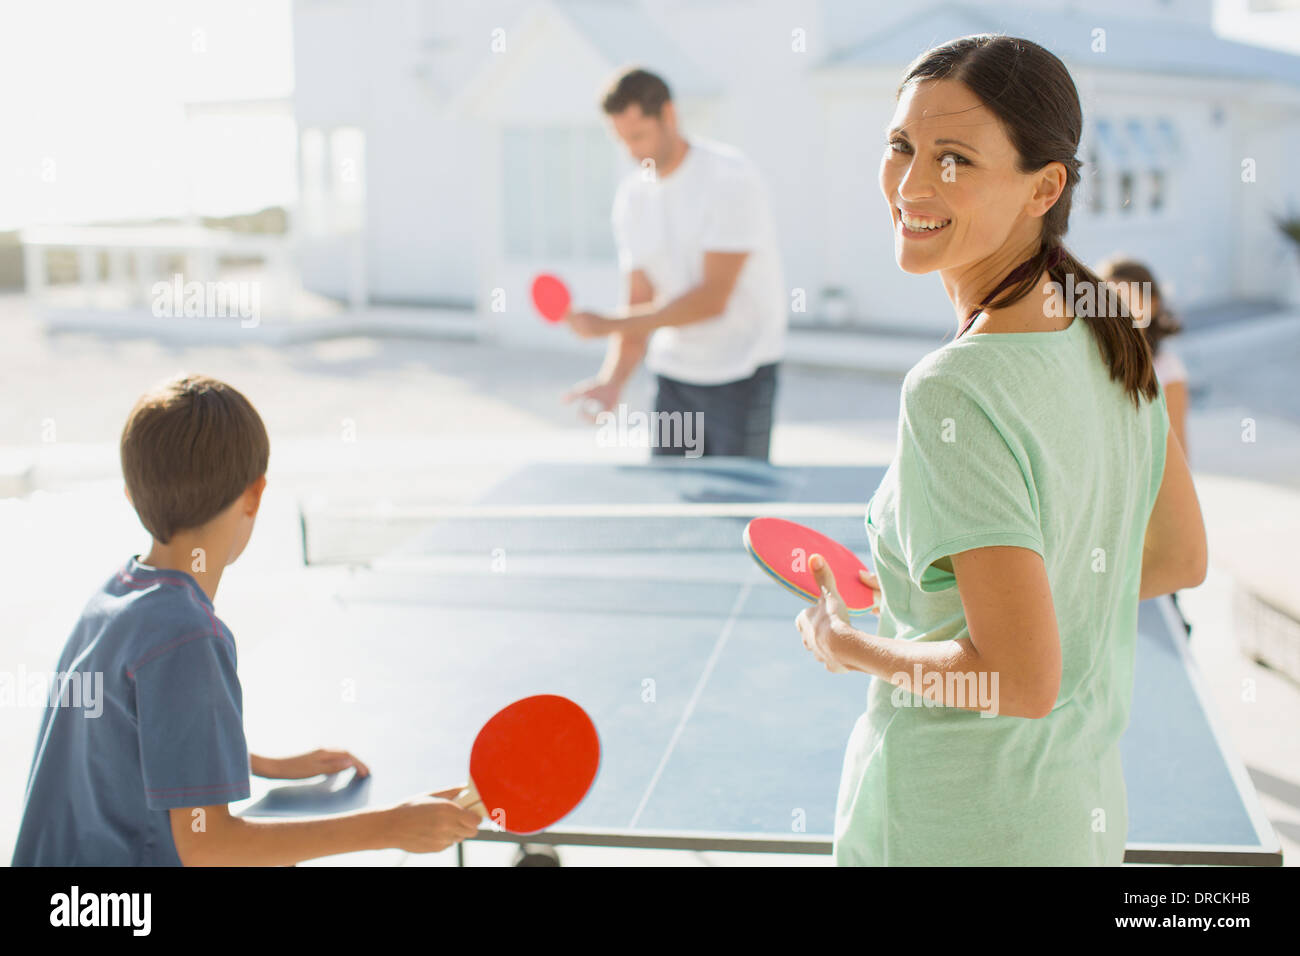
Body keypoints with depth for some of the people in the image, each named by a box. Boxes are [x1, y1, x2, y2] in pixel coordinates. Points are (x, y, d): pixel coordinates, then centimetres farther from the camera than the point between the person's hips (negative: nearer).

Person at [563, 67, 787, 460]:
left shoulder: (732, 178, -15)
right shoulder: (630, 196, 3)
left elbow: (712, 298, -21)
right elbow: (641, 304, 4)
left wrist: (608, 325, -22)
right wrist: (613, 379, -13)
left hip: (741, 374, -5)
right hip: (673, 376, 5)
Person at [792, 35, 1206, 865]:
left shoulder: (955, 395, -27)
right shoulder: (1111, 336, -3)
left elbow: (1023, 681, -27)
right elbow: (1179, 560, 9)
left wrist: (849, 647, -13)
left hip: (950, 835, -7)